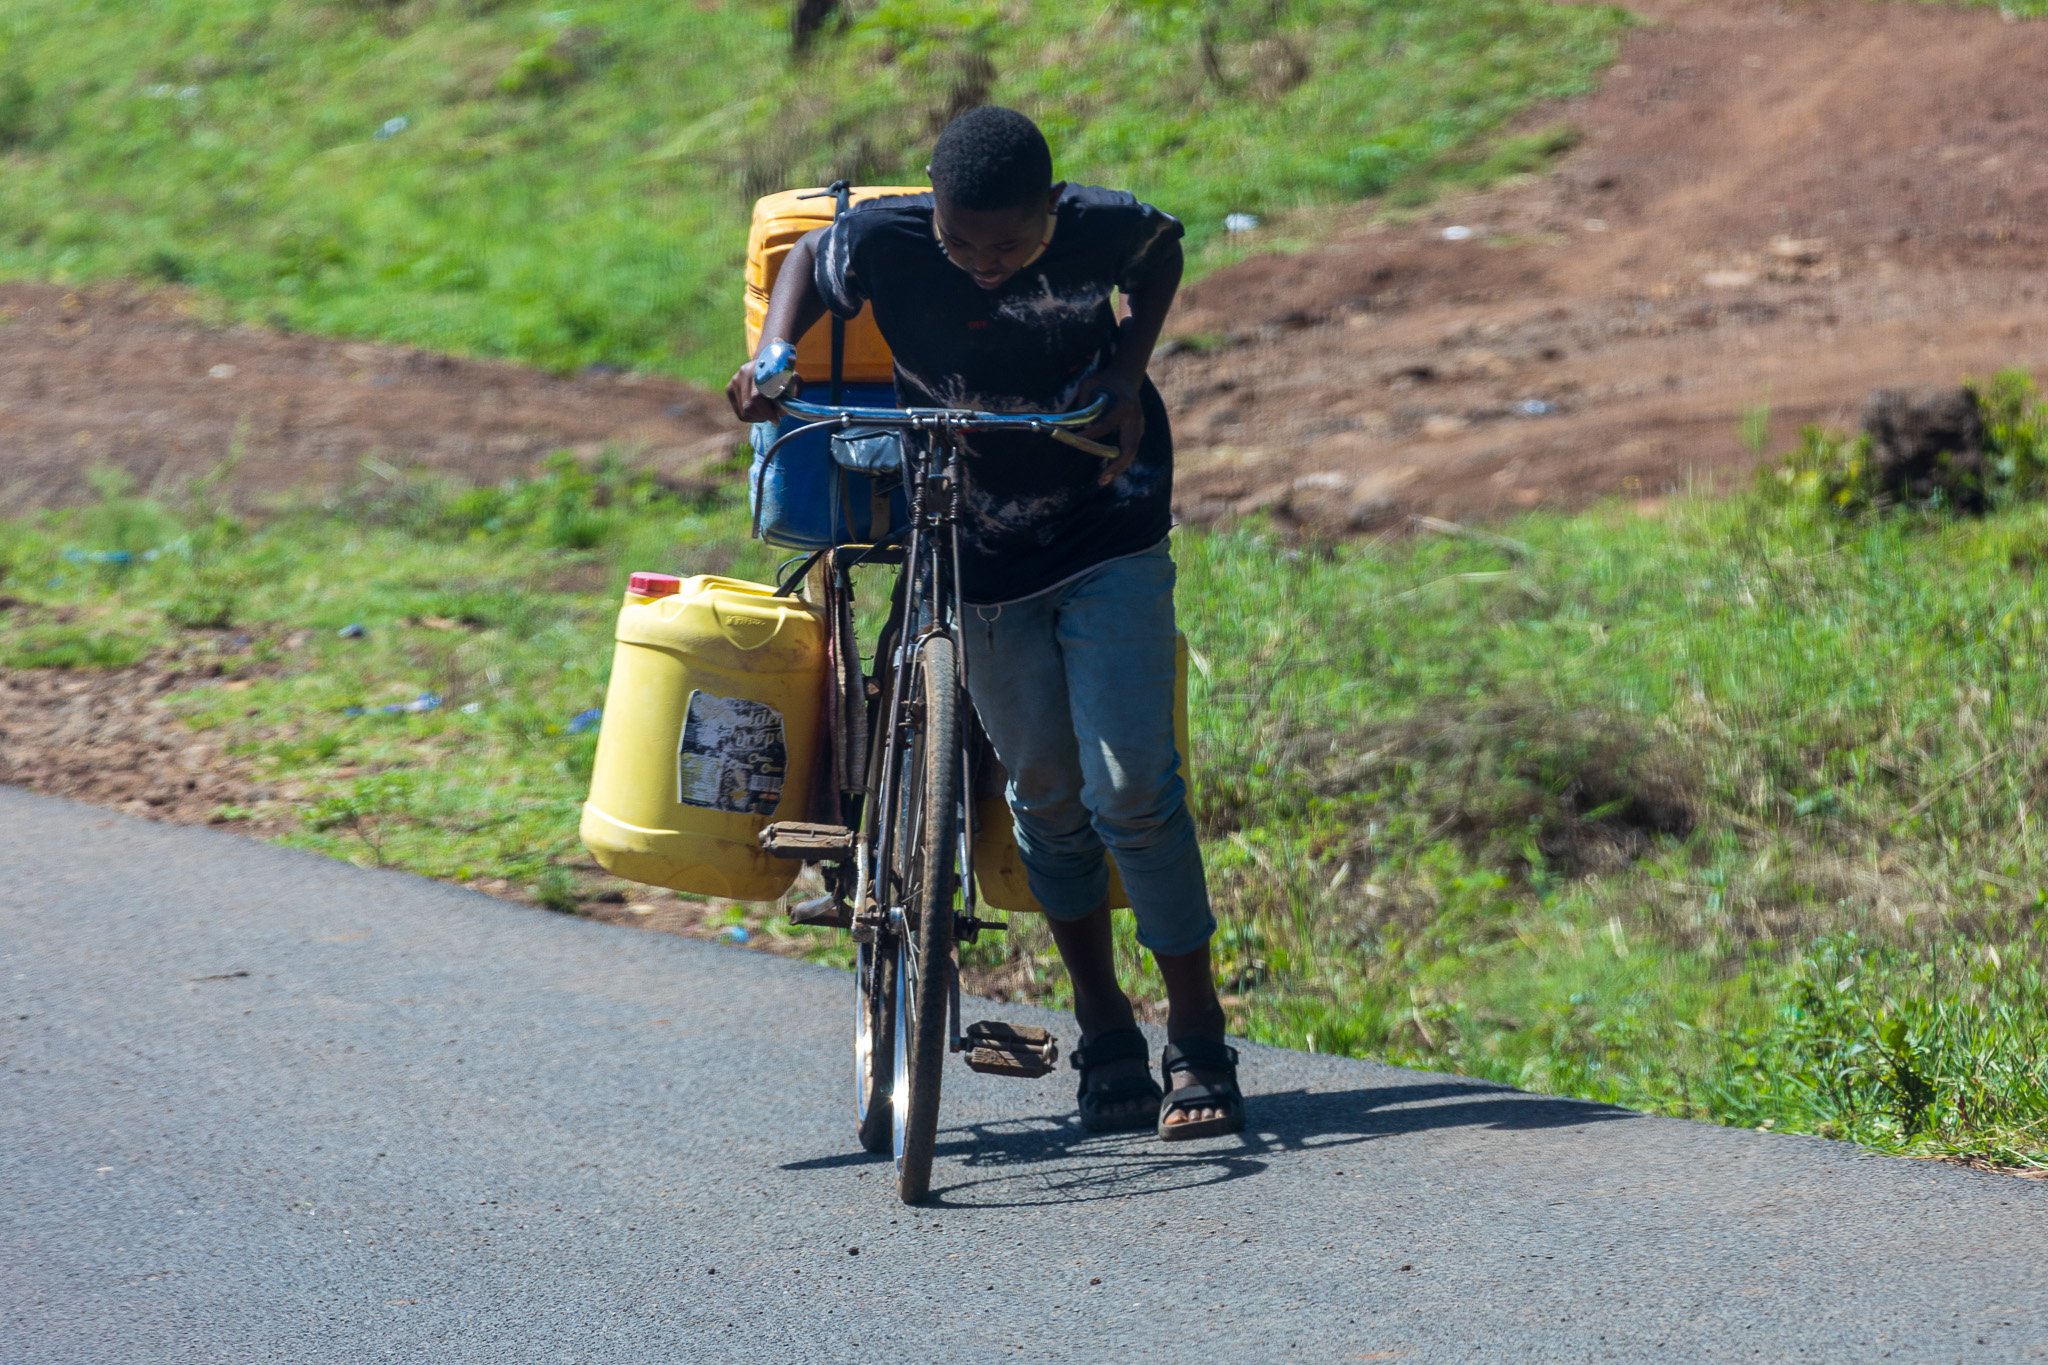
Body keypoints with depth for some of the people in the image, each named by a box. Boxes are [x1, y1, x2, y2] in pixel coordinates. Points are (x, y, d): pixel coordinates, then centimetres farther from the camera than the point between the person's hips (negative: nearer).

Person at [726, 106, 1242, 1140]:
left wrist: (1128, 369, -10)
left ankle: (1198, 1045, 1)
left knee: (1131, 786, -9)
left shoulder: (1101, 229, -19)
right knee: (1045, 795, 6)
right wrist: (773, 357, -15)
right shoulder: (883, 242, -20)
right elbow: (806, 262, 3)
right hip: (979, 550, 1)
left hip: (1109, 535, -1)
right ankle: (1105, 1036, 22)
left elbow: (1163, 247, 5)